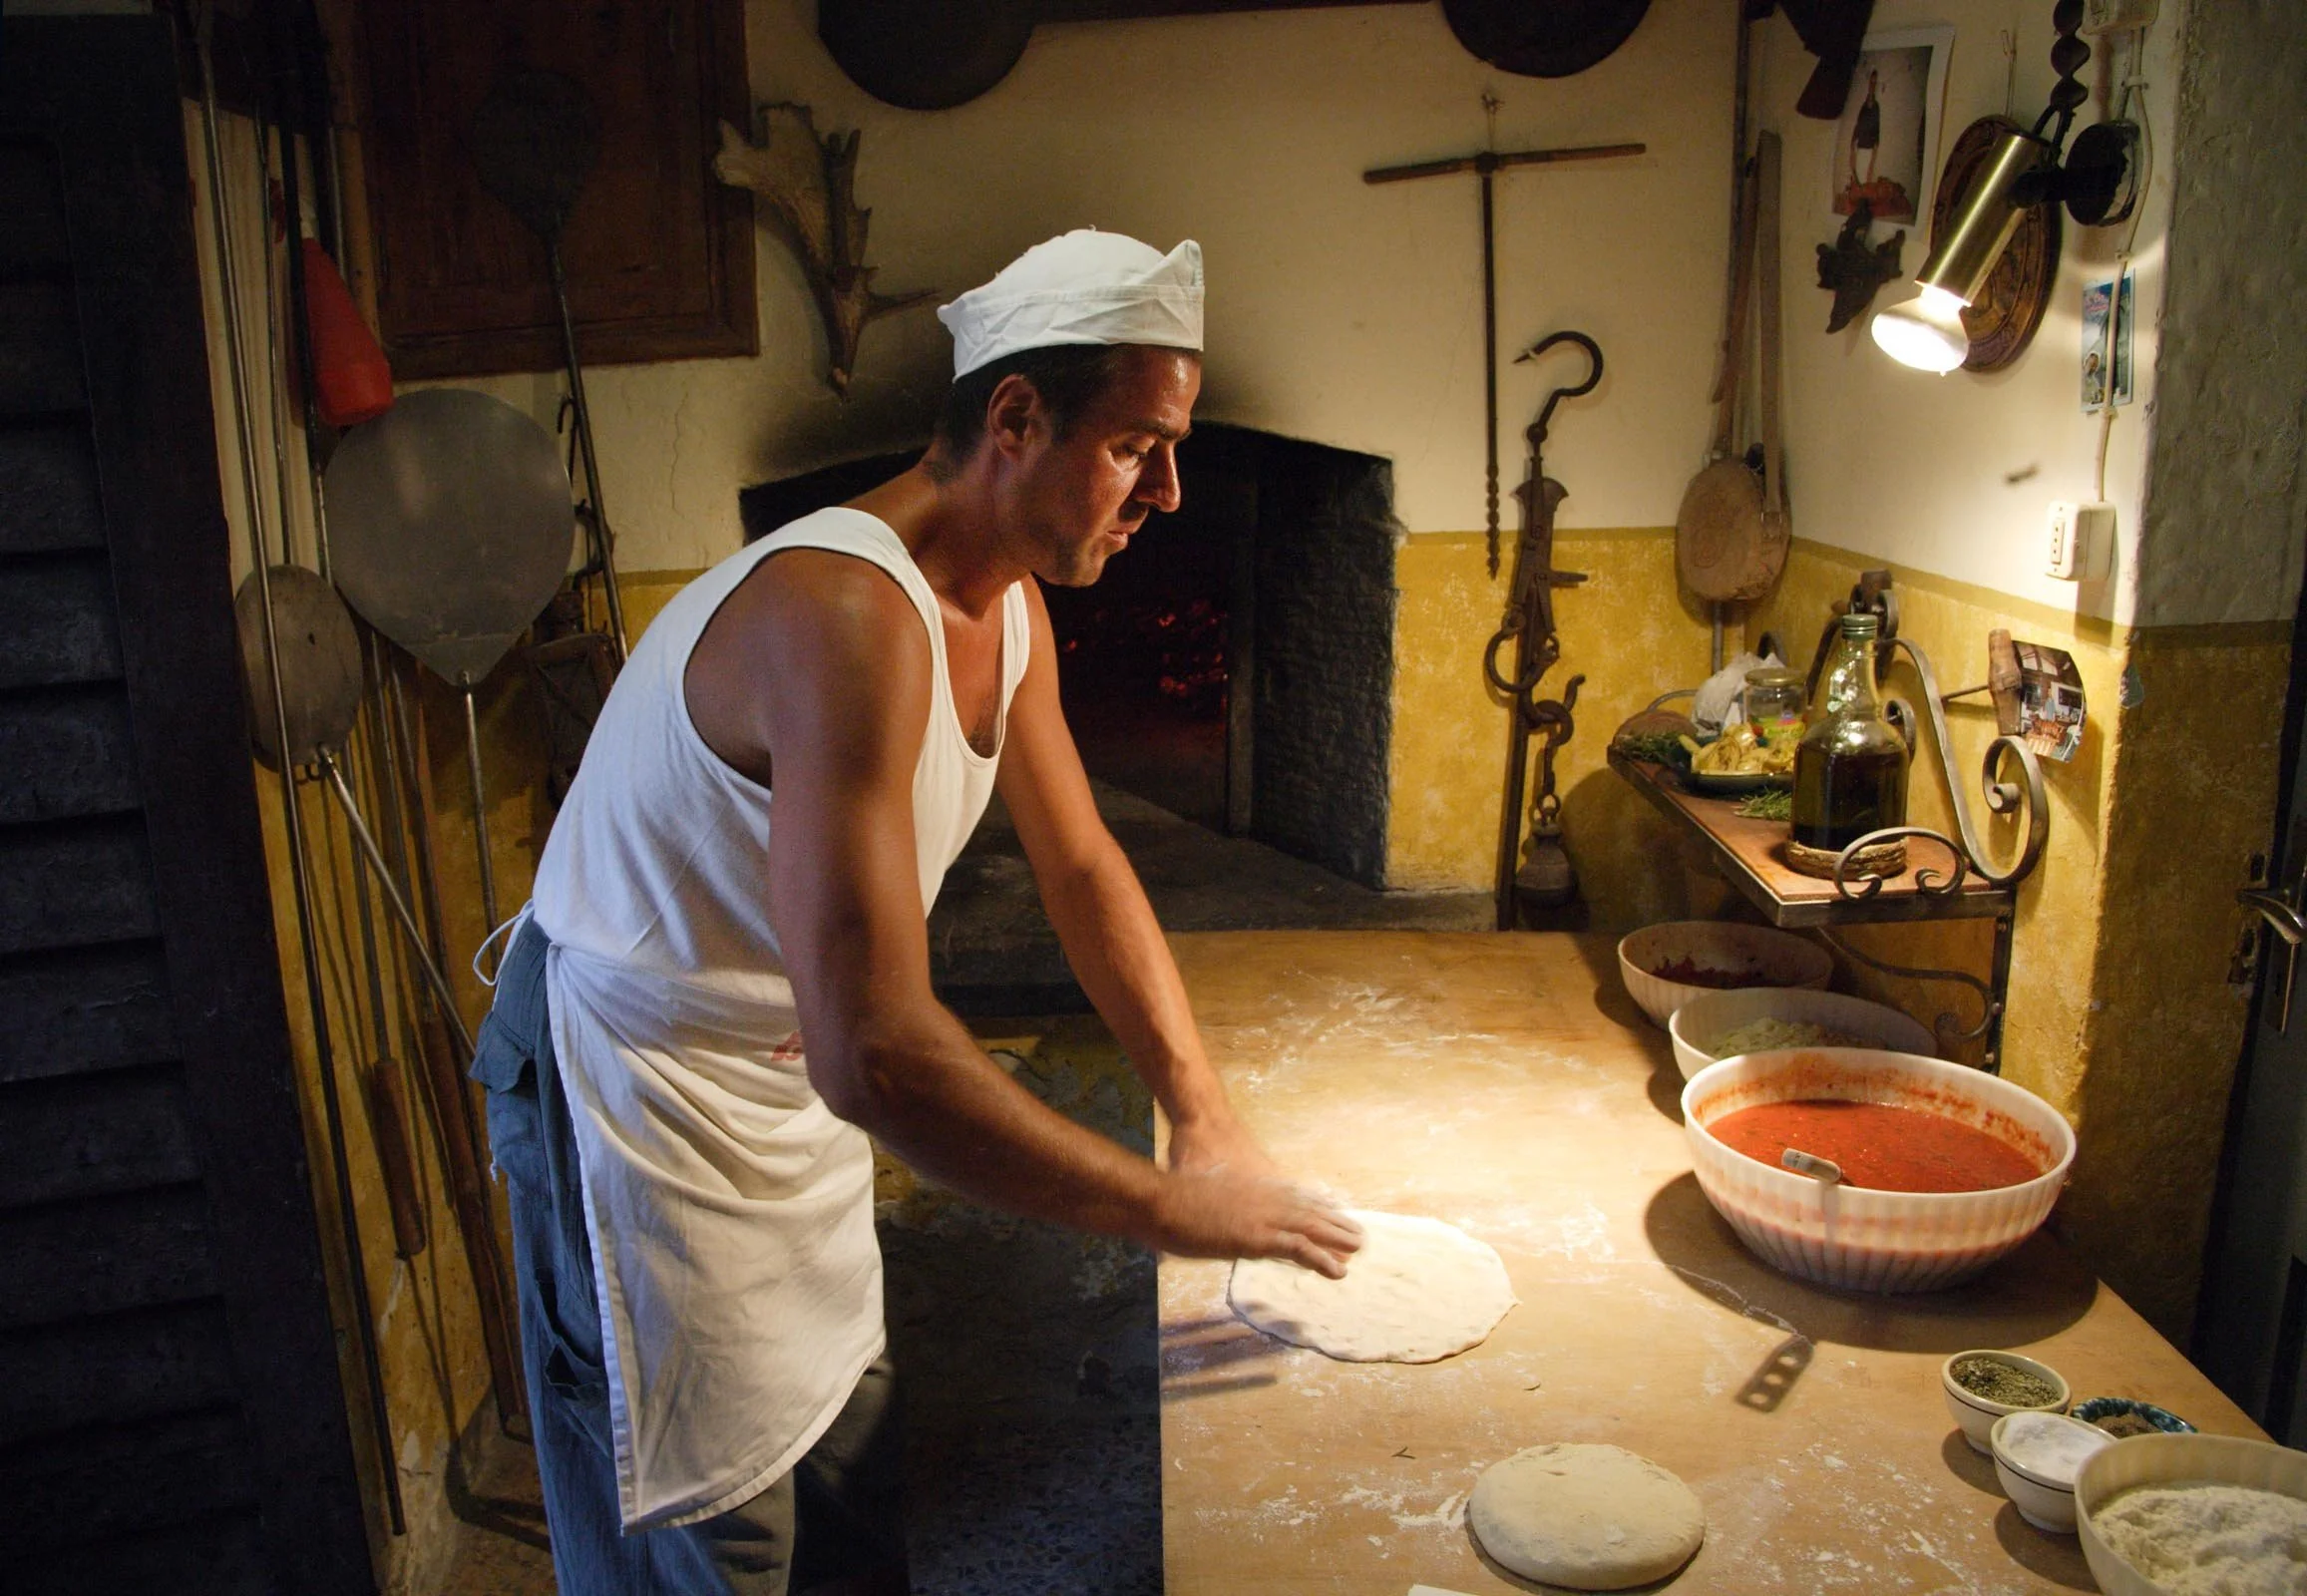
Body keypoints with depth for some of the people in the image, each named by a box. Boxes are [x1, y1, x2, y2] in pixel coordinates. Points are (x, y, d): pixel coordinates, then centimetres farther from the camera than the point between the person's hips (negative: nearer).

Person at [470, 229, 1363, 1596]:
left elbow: (1084, 869, 8)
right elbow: (876, 1050, -41)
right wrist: (1166, 1207, -31)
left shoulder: (1009, 608, -1)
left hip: (800, 1104, 8)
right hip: (650, 1112, -8)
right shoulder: (847, 617, -34)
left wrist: (1207, 1119, 0)